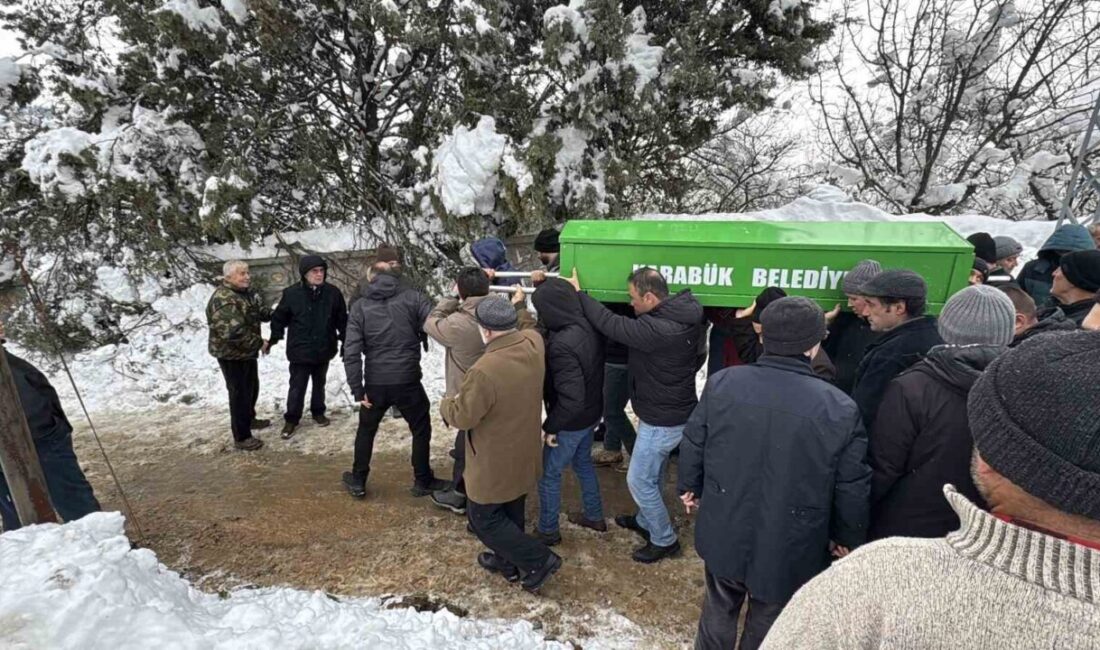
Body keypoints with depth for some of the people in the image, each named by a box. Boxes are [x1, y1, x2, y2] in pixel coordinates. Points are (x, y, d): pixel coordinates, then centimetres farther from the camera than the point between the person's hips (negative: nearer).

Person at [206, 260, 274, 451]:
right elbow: (233, 331, -36)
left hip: (247, 352, 10)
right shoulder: (223, 299, -28)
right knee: (240, 393, -1)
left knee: (252, 387, 24)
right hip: (231, 354, -10)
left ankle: (249, 419, 46)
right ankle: (241, 437, 11)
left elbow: (261, 310, 16)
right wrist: (259, 343, -26)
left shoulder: (246, 292, 4)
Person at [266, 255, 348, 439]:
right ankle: (291, 419, 21)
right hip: (300, 350, -2)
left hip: (324, 349, 3)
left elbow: (342, 320, 3)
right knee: (297, 387, 5)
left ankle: (318, 412, 37)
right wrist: (272, 340, 1)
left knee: (319, 384, 19)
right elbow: (279, 319, -1)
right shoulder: (291, 293, -11)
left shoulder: (333, 293, -5)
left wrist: (346, 341, 5)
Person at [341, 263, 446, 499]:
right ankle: (423, 481, 26)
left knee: (366, 430, 24)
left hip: (375, 383, 2)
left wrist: (357, 389, -2)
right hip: (408, 381, -2)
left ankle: (358, 481, 34)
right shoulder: (413, 297, -4)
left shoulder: (359, 307, 1)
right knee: (421, 429, 18)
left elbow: (351, 352, -5)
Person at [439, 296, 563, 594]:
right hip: (524, 453, 8)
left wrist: (446, 404, -1)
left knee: (484, 518, 14)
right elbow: (520, 328, 13)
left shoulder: (484, 371, -36)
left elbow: (462, 416, -22)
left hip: (495, 463, -7)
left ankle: (539, 559, 16)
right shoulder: (533, 343, -14)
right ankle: (509, 561, 45)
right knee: (511, 512, 26)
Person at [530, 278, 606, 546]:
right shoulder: (588, 326, -9)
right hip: (591, 413, 8)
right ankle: (594, 516, 46)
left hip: (572, 421, -8)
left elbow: (571, 398, -33)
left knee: (548, 474, 13)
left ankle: (547, 531, 32)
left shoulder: (562, 345, -34)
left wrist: (550, 426, -17)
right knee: (582, 462, 28)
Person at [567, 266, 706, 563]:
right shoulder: (683, 316, -5)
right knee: (652, 475, 26)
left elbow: (610, 324, -25)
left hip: (662, 420, -9)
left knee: (638, 480, 8)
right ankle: (645, 521, 46)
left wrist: (578, 293, -14)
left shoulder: (658, 329, -33)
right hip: (675, 411, 9)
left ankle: (665, 540, 25)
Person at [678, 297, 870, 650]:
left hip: (724, 536, 2)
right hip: (789, 551, -2)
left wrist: (689, 486, 17)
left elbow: (692, 445, -1)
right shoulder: (840, 409, -19)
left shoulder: (721, 383, -13)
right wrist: (847, 537, 9)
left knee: (719, 609, 26)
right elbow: (852, 487, -9)